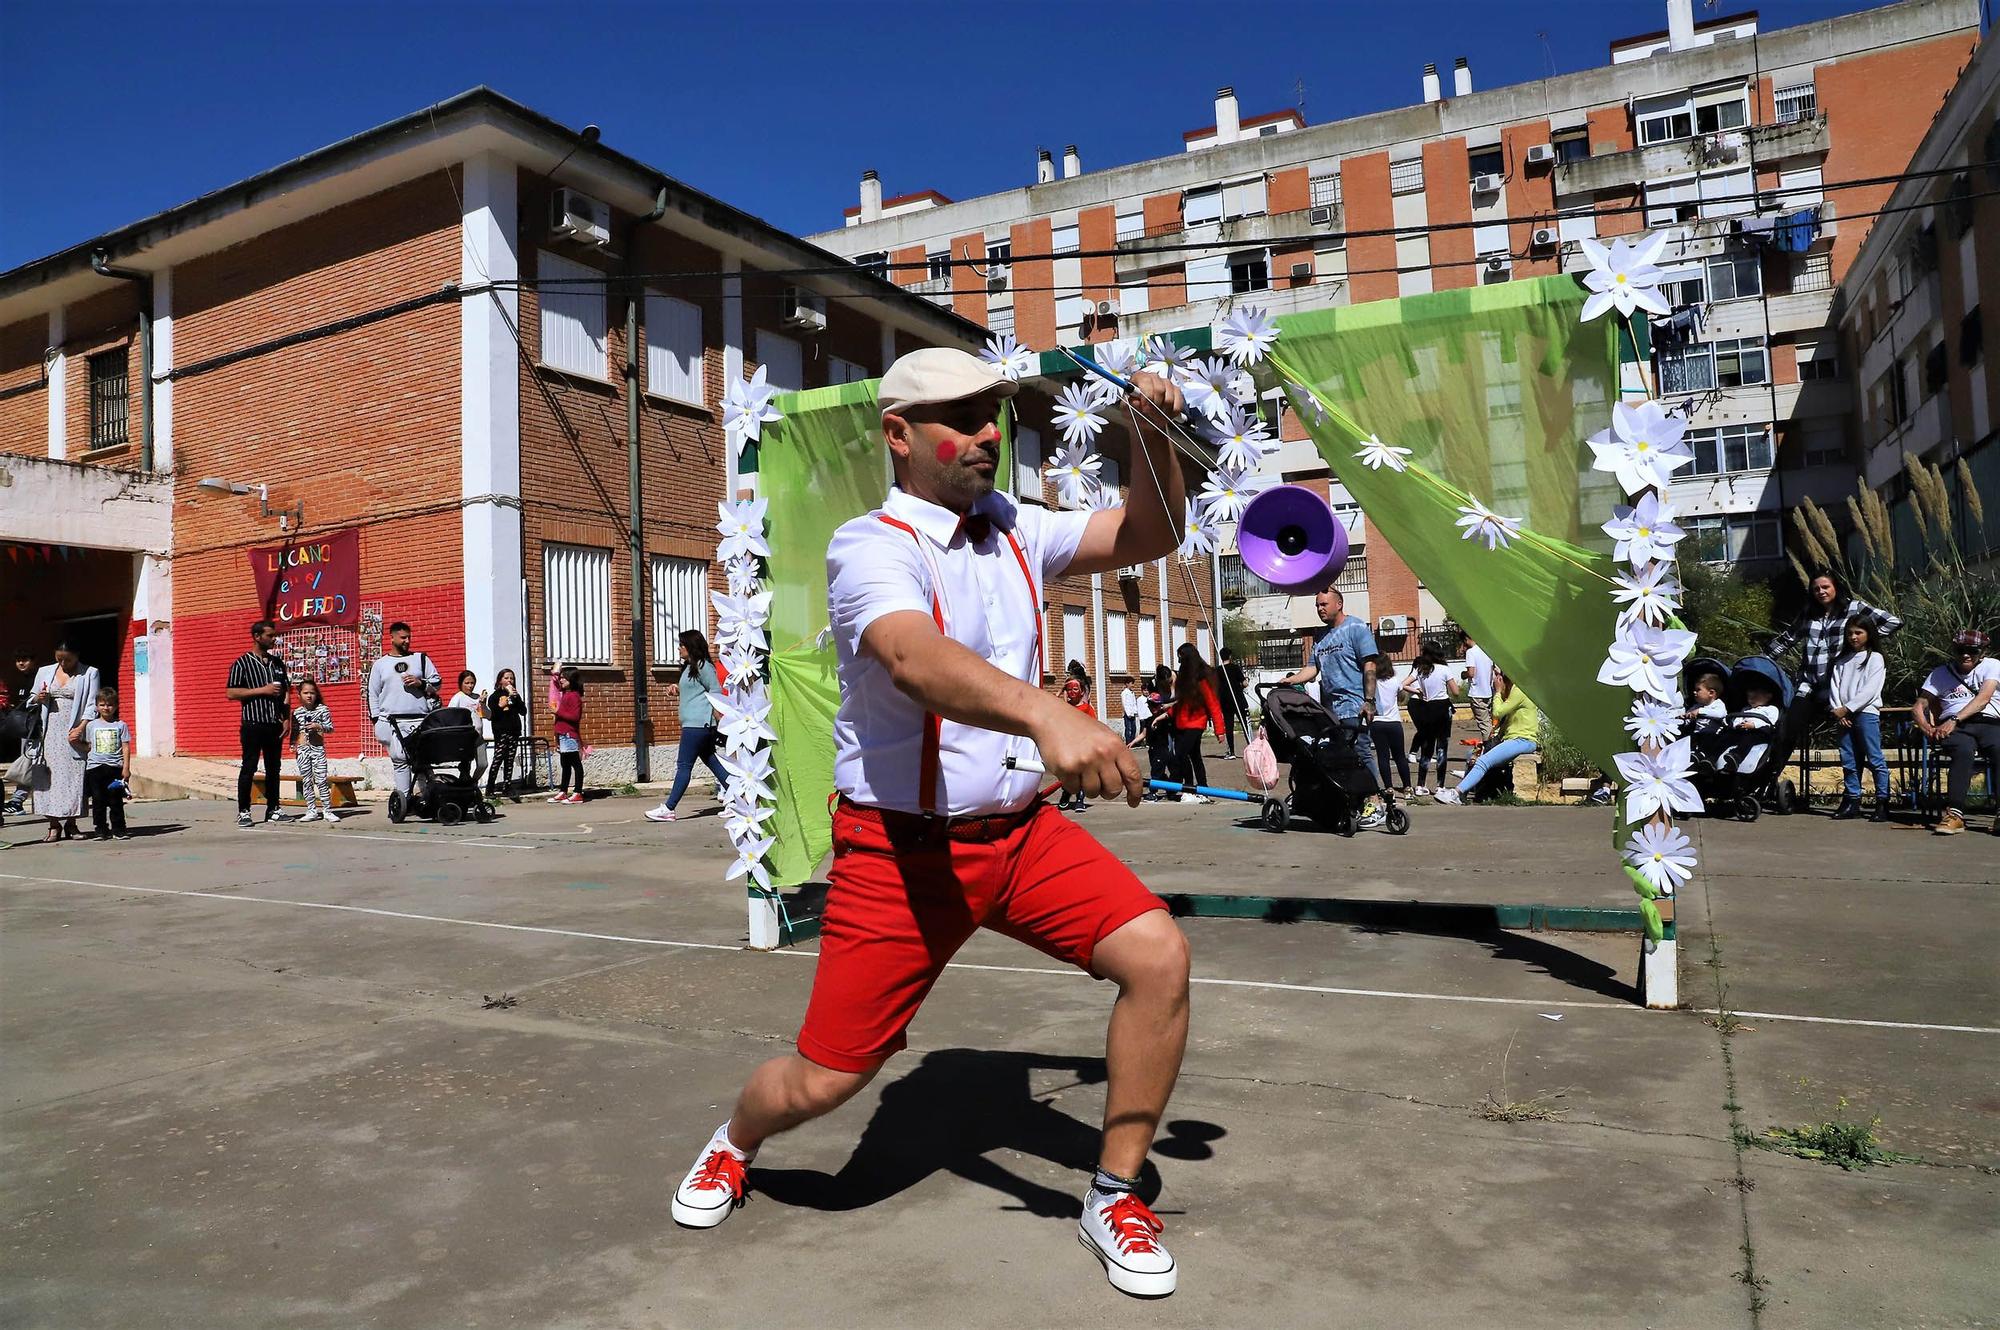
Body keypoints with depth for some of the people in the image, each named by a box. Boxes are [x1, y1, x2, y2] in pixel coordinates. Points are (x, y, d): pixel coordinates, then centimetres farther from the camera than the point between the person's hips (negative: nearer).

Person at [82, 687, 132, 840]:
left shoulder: (120, 725, 5)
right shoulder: (91, 725, 10)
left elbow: (126, 747, 2)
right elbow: (88, 747, 14)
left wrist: (126, 767, -4)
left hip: (115, 767, -1)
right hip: (95, 767, 2)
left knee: (116, 800, 1)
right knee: (98, 800, 3)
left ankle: (118, 829, 7)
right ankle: (101, 830, 9)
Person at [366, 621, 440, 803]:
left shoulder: (421, 659, 14)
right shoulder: (379, 665, 14)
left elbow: (437, 682, 14)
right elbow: (373, 694, 13)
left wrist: (421, 683, -6)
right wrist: (376, 720, 5)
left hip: (420, 719, 0)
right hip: (392, 722, 0)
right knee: (399, 761, -2)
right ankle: (404, 799, 1)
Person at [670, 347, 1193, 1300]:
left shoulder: (1012, 529, 6)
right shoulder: (871, 548, -16)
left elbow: (1148, 537, 9)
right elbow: (916, 658, -38)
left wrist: (1152, 437, -11)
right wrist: (1044, 714, -56)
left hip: (1019, 830, 5)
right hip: (900, 851, -5)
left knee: (1158, 954, -14)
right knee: (821, 1082, 0)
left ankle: (1114, 1198, 7)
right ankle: (734, 1145, 39)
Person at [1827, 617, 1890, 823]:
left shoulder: (1875, 658, 2)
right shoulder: (1841, 659, 17)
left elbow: (1870, 690, -8)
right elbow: (1834, 685, 9)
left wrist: (1847, 709, -12)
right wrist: (1837, 710, -5)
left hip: (1866, 713, -5)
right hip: (1844, 715, 5)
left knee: (1875, 759, -6)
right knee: (1849, 760, 7)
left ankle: (1883, 803, -4)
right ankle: (1852, 801, 11)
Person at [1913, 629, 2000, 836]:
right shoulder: (1940, 673, 18)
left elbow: (1983, 699, -5)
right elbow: (1919, 706, 12)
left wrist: (1954, 719, -20)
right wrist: (1927, 728, -10)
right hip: (1954, 728, 0)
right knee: (1964, 751, -35)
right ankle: (1954, 813, -43)